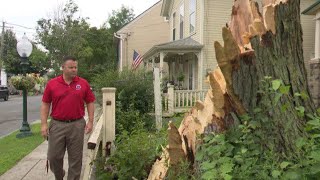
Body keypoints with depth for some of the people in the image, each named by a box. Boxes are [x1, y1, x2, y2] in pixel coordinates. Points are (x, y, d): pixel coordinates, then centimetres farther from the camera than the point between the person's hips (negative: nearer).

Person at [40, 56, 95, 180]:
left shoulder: (83, 83, 1)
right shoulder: (52, 83, 0)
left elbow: (90, 102, 5)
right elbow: (45, 104, 3)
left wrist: (90, 121, -2)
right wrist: (44, 124, -3)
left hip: (77, 125, 0)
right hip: (57, 125, 1)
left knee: (75, 158, 8)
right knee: (54, 156, 10)